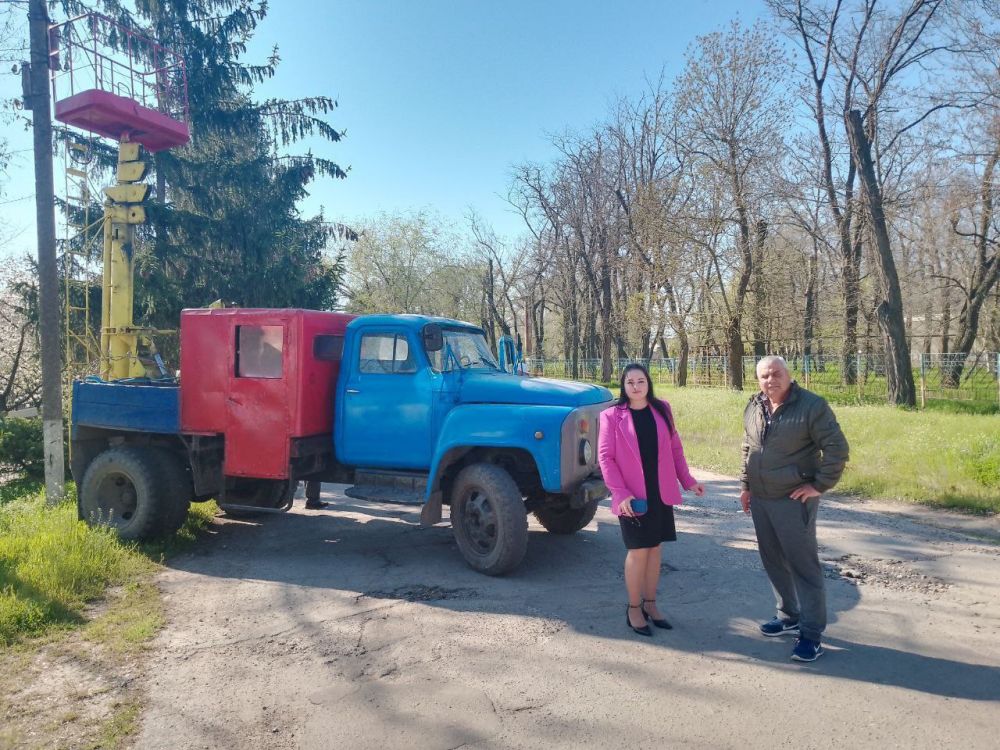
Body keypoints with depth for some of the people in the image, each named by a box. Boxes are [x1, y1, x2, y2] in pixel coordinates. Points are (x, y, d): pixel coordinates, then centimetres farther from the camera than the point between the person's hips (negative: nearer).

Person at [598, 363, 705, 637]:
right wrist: (620, 492, -18)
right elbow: (605, 457, -10)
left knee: (654, 548, 12)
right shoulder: (612, 416, -8)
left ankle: (650, 604, 26)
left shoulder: (662, 409, 4)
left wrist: (688, 480, 8)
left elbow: (675, 448, 11)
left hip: (660, 493, 4)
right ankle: (634, 608, 17)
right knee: (638, 551, 1)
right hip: (632, 496, -4)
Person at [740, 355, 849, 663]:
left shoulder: (812, 406, -13)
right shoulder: (753, 408, 7)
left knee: (803, 565, -1)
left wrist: (820, 486, -14)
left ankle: (811, 633, 9)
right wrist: (745, 485, 16)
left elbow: (837, 448, -13)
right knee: (774, 562, 16)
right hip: (760, 500, 7)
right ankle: (789, 617, 32)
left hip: (794, 501, -7)